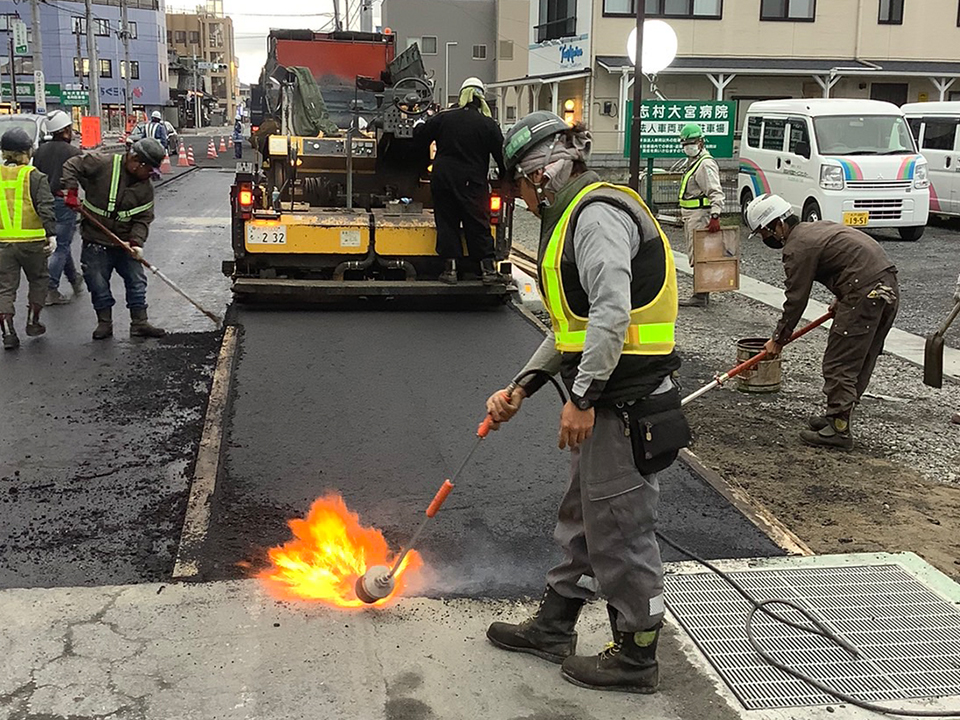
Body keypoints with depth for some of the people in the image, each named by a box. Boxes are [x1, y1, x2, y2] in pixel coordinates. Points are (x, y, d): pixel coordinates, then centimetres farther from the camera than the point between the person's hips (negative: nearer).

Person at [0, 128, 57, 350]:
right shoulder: (35, 177, -5)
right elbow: (45, 207, -14)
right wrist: (51, 234, -18)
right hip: (32, 240, -2)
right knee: (38, 280, 20)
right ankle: (33, 322, 23)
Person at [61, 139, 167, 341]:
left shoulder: (145, 187, 0)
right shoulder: (101, 164, -13)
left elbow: (143, 218, -3)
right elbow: (72, 166, -6)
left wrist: (136, 242, -17)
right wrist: (71, 192, -16)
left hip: (125, 242, 4)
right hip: (96, 241, -3)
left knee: (137, 281, 3)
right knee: (98, 283, 3)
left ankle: (139, 322, 12)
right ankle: (105, 322, 16)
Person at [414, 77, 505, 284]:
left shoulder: (443, 117, 1)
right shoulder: (488, 125, -4)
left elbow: (420, 135, 10)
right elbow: (501, 155, -2)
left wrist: (418, 125, 32)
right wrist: (504, 178, 13)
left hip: (442, 180, 2)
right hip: (472, 183, -1)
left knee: (447, 223, 9)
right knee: (478, 225, 5)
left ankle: (450, 268, 5)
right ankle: (488, 268, 4)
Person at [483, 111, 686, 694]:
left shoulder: (598, 213, -14)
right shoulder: (576, 218, 20)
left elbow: (612, 313, -26)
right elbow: (571, 326, 22)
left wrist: (582, 397, -23)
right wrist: (521, 388, 18)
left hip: (625, 402, -11)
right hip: (608, 401, 11)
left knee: (620, 531, 2)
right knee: (582, 519, 20)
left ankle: (637, 657, 18)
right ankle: (553, 628, 36)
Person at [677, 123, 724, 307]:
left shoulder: (706, 164, -16)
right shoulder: (693, 161, 18)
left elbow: (716, 192, -25)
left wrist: (715, 216, -34)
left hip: (700, 215, -11)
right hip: (690, 215, 11)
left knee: (698, 256, -10)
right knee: (697, 256, 15)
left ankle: (700, 297, -7)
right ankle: (702, 293, 22)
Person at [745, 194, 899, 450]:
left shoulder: (798, 248, -9)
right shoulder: (817, 227, 21)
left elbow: (796, 300, -6)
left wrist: (778, 339, 6)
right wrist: (842, 299, 31)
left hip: (865, 294, -10)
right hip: (889, 287, 10)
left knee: (839, 364, -3)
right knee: (861, 361, 17)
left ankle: (839, 429, 0)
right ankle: (838, 415, 28)